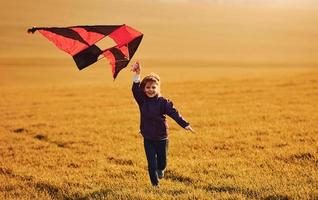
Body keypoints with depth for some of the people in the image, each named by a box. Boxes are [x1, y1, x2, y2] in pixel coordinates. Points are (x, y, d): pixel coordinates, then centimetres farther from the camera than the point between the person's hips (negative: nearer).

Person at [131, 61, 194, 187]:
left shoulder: (163, 102, -10)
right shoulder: (142, 100, -3)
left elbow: (174, 113, -20)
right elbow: (135, 90, -19)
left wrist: (185, 124, -34)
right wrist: (137, 74, -34)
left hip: (161, 138, -1)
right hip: (148, 139, 1)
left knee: (162, 162, 15)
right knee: (152, 163, -1)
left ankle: (160, 169, 52)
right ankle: (155, 184, 18)